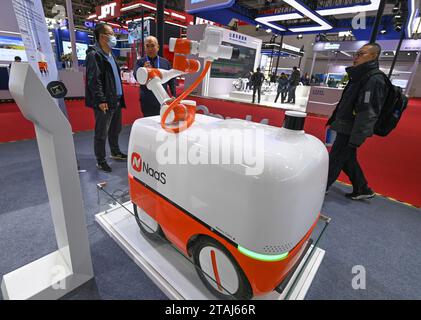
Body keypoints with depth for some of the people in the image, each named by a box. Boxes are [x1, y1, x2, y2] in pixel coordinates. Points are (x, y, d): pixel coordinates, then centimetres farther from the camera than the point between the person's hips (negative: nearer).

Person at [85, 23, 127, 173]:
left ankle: (115, 152, 35)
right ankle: (100, 161, 12)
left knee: (115, 129, 19)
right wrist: (100, 100, -21)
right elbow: (93, 80, -17)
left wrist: (120, 96, 16)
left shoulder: (110, 54, 18)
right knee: (101, 133, 0)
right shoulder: (94, 55, -10)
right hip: (104, 103, -9)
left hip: (116, 100, 9)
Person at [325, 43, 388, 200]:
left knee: (334, 160, 2)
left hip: (350, 131, -10)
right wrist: (334, 120, 22)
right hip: (345, 128, 10)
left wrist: (355, 140, -23)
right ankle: (362, 189, 33)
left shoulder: (374, 79, -17)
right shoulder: (360, 76, 13)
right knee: (347, 160, 19)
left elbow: (368, 113, -22)